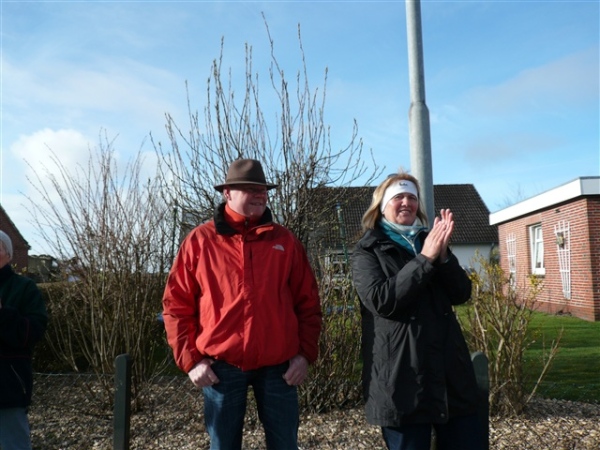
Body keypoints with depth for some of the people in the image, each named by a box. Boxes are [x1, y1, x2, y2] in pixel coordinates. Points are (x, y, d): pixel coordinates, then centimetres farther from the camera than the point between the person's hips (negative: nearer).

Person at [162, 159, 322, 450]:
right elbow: (176, 304, 2)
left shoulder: (284, 240, 6)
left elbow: (308, 301, 8)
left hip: (278, 365, 2)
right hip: (221, 365, -1)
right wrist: (190, 359, -3)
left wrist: (306, 352, 1)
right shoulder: (200, 240, 0)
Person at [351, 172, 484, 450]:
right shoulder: (367, 251, 0)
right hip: (401, 376, -5)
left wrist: (443, 255, -11)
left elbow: (462, 294, 6)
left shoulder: (429, 241, 15)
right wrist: (424, 259, -16)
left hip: (448, 367, 5)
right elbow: (380, 301, -16)